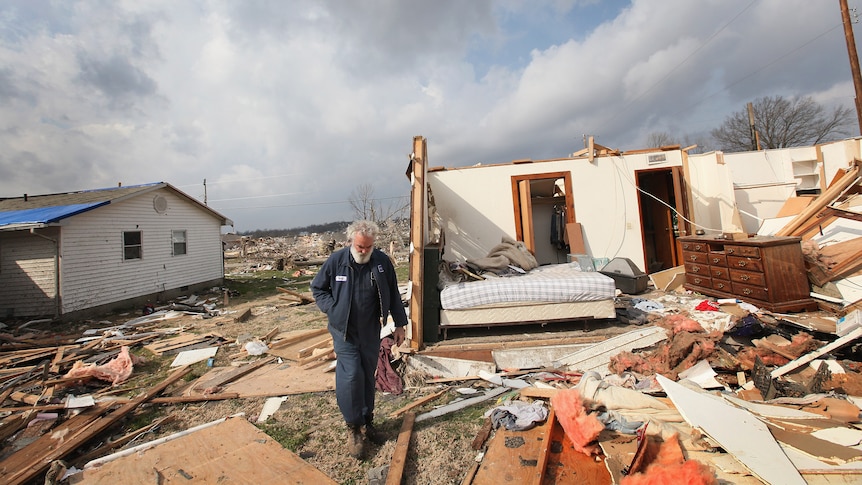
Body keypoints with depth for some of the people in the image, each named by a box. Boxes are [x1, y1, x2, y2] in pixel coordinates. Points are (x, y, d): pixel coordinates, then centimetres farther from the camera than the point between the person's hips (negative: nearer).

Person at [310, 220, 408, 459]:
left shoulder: (382, 261, -6)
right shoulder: (336, 260, -10)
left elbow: (393, 295, 3)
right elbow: (318, 289, 4)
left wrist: (399, 324, 4)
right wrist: (333, 309, -10)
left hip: (371, 333, 2)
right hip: (344, 332, -2)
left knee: (368, 376, 13)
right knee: (351, 376, -6)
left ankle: (367, 421, 33)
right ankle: (353, 427, 16)